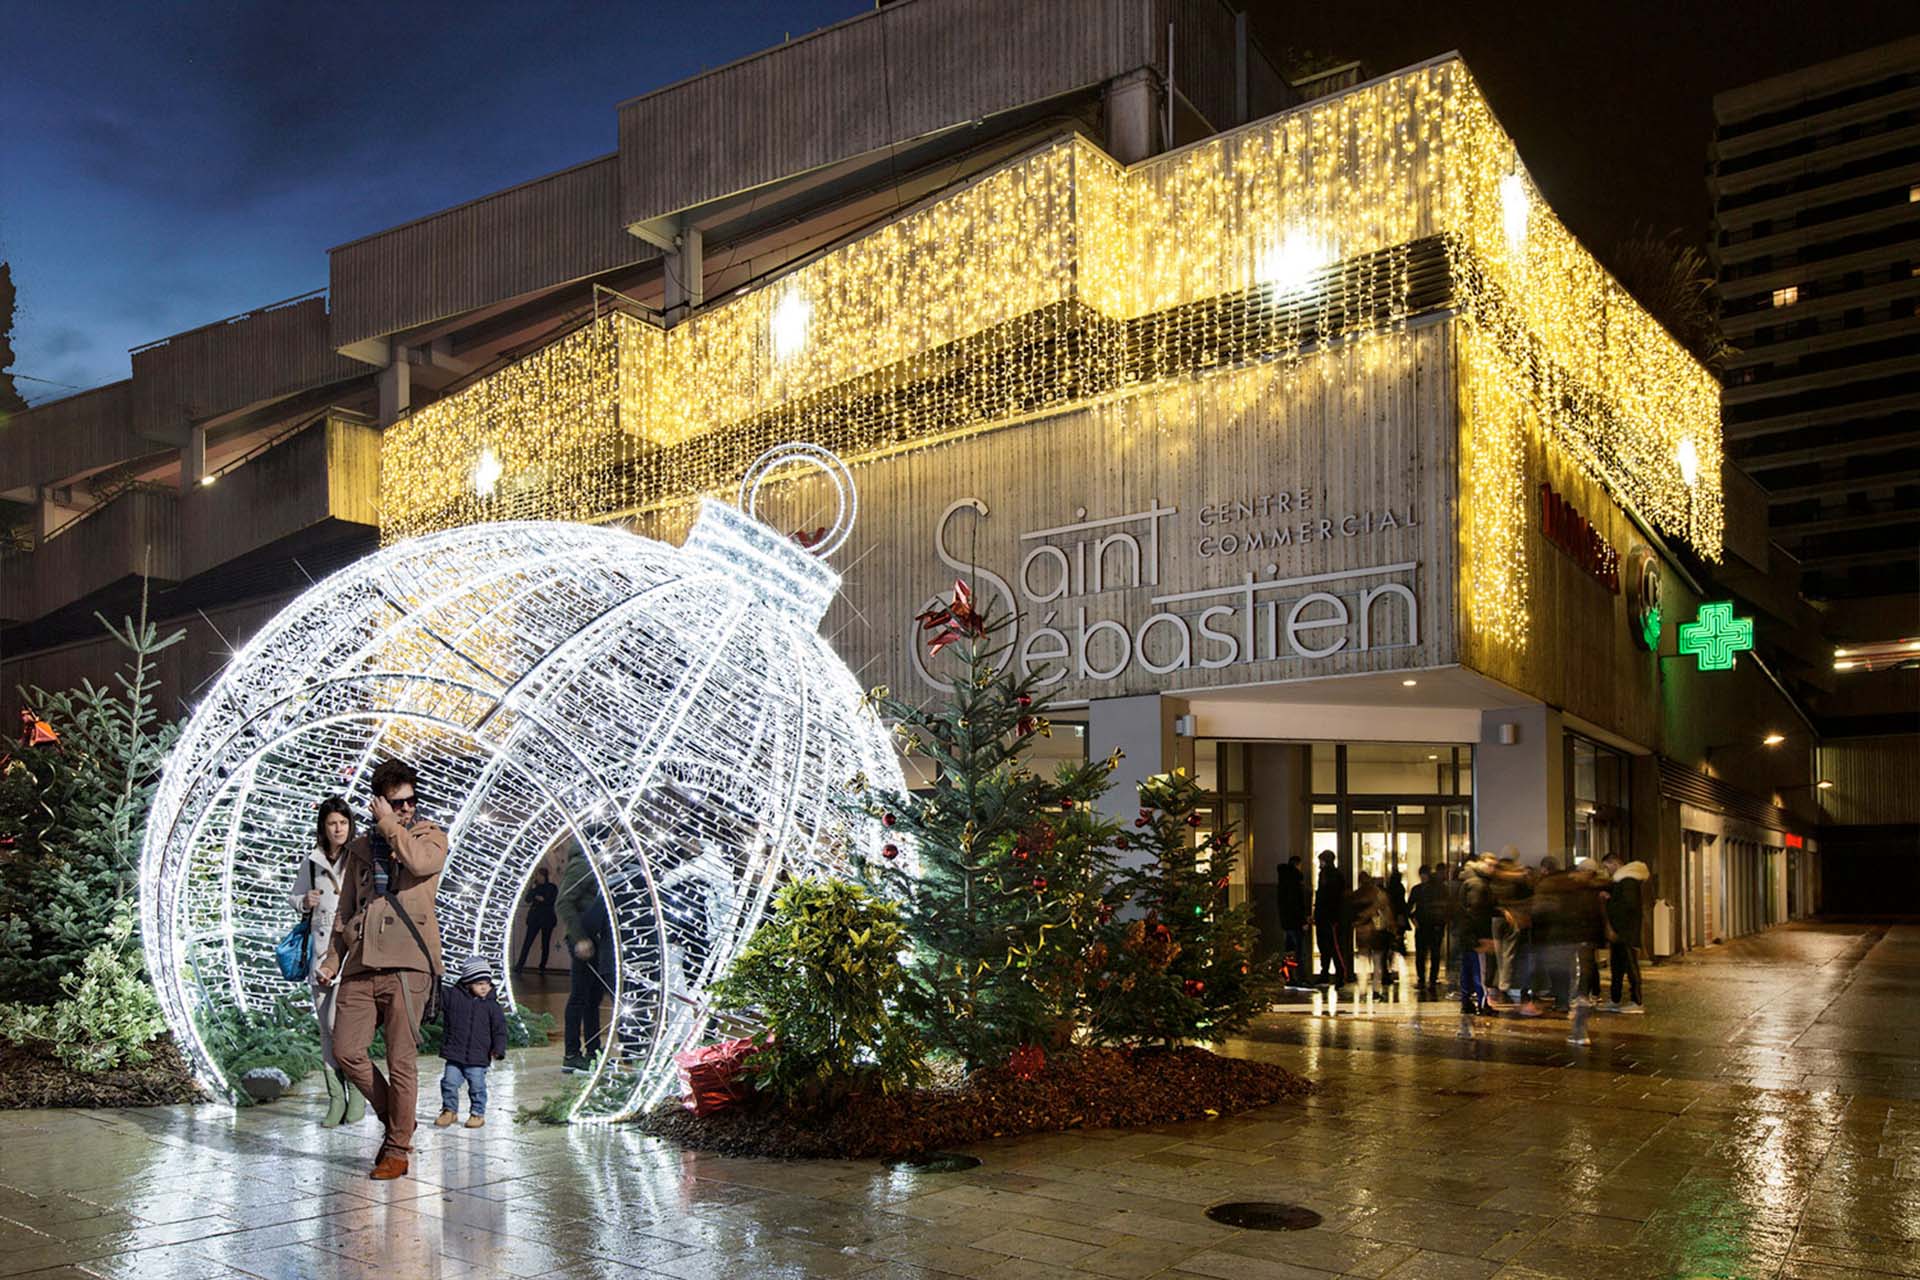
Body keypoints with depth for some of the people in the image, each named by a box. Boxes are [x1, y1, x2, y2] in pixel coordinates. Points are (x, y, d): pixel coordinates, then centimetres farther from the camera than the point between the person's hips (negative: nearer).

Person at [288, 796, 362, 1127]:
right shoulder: (311, 860, 8)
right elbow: (294, 896, 20)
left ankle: (357, 1091, 0)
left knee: (338, 1022, -15)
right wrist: (305, 902, -2)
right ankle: (336, 1100, 13)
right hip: (320, 948, 4)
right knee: (326, 1028, 6)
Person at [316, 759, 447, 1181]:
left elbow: (422, 862, -17)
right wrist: (333, 959, 12)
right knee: (346, 1050, -2)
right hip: (361, 965, 5)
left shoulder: (430, 836, 9)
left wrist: (390, 825, -5)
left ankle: (397, 1149, 7)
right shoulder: (361, 848, 20)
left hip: (407, 962, -4)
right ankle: (393, 1119, 19)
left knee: (401, 1059, -3)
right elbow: (346, 910, 22)